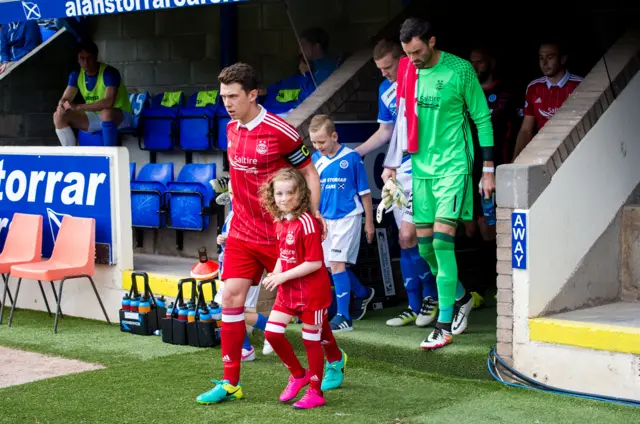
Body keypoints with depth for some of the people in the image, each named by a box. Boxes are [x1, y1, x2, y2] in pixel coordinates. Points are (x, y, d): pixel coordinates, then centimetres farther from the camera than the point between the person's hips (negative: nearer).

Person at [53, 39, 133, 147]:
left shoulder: (109, 73, -22)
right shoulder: (76, 75, -1)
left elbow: (108, 102, -35)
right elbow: (65, 99, -5)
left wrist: (77, 107, -39)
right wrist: (62, 106, -32)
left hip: (121, 116, -7)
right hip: (95, 117, 7)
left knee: (106, 113, -43)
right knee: (59, 116, -12)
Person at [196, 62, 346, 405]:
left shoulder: (281, 131, -16)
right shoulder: (231, 129, 4)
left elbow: (309, 173, -7)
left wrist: (313, 213, -17)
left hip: (279, 233, -5)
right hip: (241, 232, 6)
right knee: (231, 296, -3)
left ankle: (336, 360, 29)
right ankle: (230, 383, 3)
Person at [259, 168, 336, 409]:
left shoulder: (306, 223, -20)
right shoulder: (280, 223, 5)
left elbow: (315, 263, -22)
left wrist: (283, 276, -19)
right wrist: (275, 273, -3)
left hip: (312, 291, -7)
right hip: (288, 290, 7)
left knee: (311, 340, 4)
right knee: (272, 332, 2)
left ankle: (316, 392, 18)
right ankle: (298, 374, 23)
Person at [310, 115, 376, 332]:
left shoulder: (352, 157, -11)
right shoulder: (315, 159, 1)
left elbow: (365, 192, -3)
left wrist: (369, 223, 0)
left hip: (347, 217, -5)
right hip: (325, 219, 5)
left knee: (336, 263, -12)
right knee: (335, 265, 12)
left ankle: (343, 317, -6)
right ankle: (363, 293, 39)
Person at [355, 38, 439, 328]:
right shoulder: (385, 90, 11)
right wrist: (354, 153, 17)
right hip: (399, 170, 7)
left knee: (409, 236, -11)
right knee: (407, 239, 8)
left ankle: (431, 297, 6)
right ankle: (415, 307, 15)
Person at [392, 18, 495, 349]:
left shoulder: (459, 70, -9)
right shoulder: (406, 71, 5)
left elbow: (482, 119, -4)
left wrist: (488, 169, -5)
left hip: (453, 164, -6)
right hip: (420, 166, 6)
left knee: (442, 238, -14)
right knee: (424, 244, 8)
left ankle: (444, 324, -7)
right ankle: (460, 296, 32)